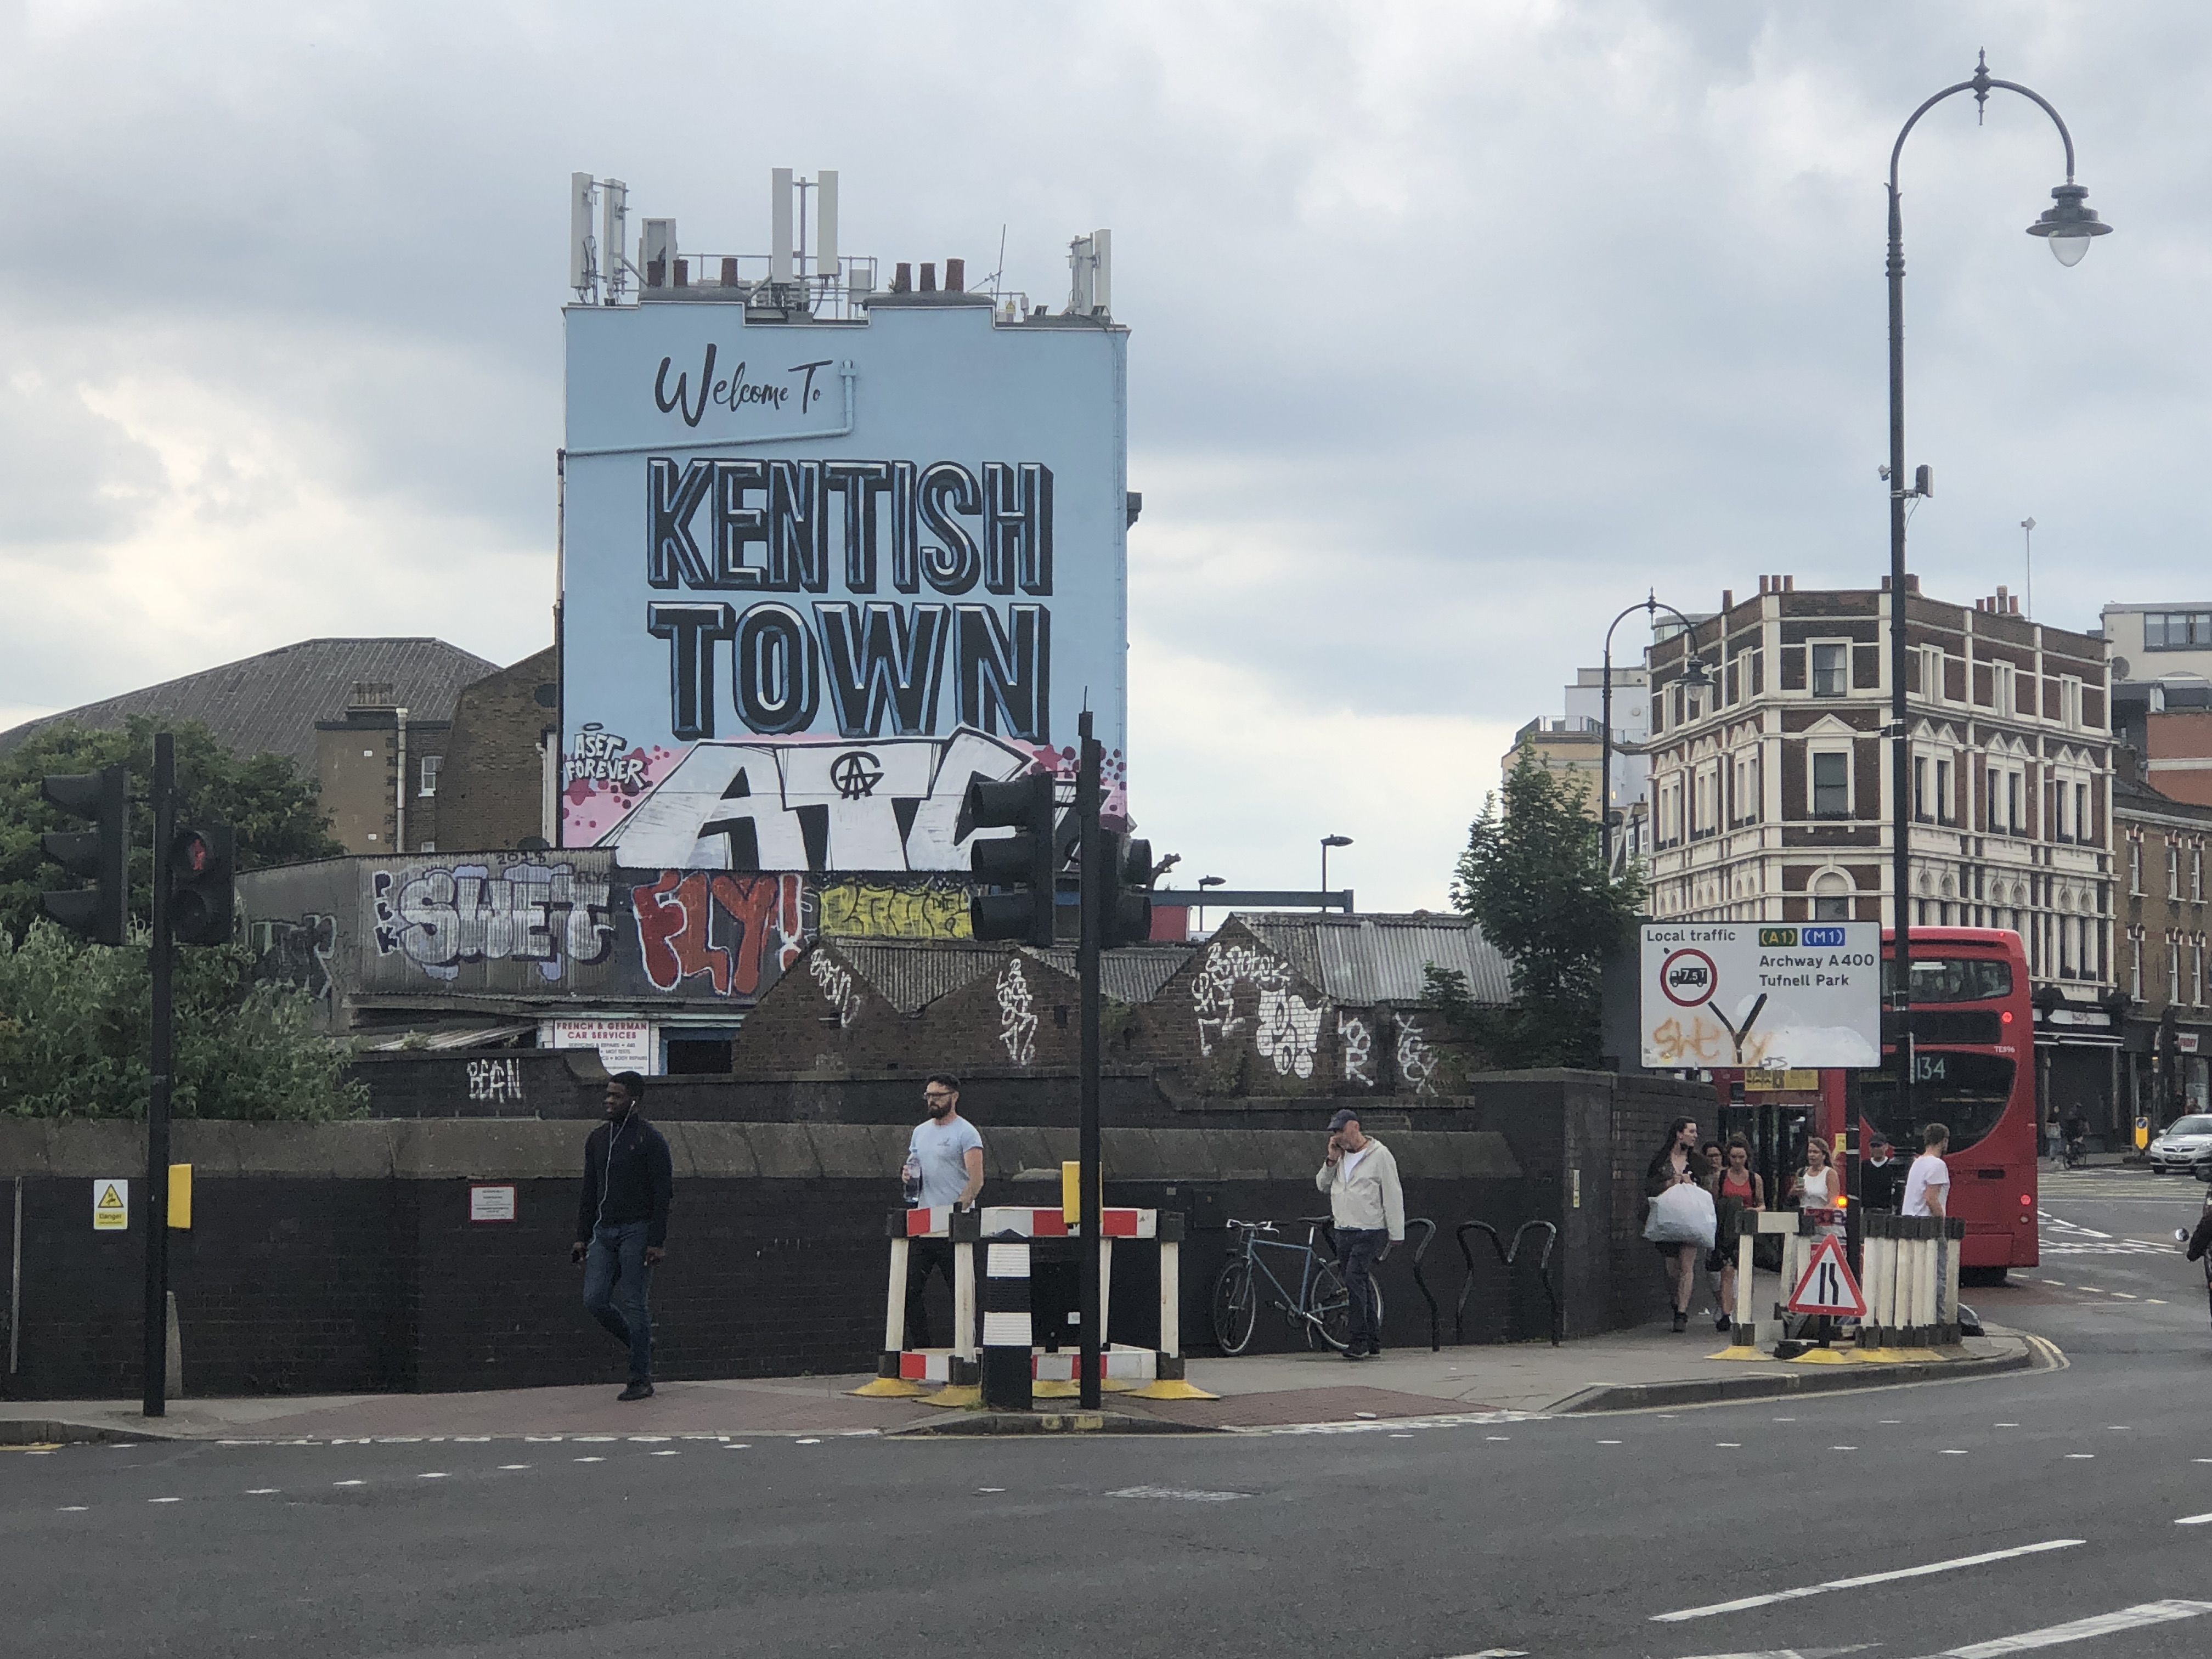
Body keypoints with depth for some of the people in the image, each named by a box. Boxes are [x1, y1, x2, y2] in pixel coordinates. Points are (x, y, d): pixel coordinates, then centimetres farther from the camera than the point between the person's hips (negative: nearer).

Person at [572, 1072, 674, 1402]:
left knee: (633, 1305, -6)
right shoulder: (598, 1139, 14)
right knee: (595, 1299, -4)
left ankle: (641, 1380, 1)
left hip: (637, 1231, -6)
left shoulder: (650, 1140, -6)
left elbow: (662, 1194, -10)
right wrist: (582, 1236, 11)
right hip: (604, 1232, 6)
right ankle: (641, 1345, 19)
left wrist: (657, 1242, -16)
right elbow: (589, 1192, 18)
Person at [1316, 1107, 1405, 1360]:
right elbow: (1322, 1186, 16)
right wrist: (1331, 1161, 0)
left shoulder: (1379, 1155, -6)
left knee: (1354, 1279, -19)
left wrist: (1397, 1235, -8)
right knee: (1361, 1285, 9)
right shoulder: (1340, 1156, 14)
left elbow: (1393, 1195, -6)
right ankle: (1373, 1341, 15)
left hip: (1370, 1232, -7)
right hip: (1344, 1232, 7)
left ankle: (1360, 1342, -19)